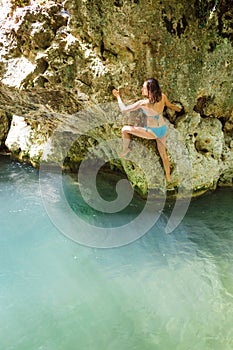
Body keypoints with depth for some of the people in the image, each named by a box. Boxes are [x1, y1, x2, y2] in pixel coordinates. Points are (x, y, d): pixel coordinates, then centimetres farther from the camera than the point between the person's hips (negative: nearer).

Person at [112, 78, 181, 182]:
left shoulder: (143, 103, -26)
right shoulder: (163, 97, -11)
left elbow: (123, 109, -17)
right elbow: (169, 105, 12)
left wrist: (118, 96, -2)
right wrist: (178, 109, 36)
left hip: (152, 132, -6)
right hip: (163, 129, 6)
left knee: (125, 129, 3)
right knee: (163, 153, 25)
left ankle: (125, 150, 23)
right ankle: (168, 177, 39)